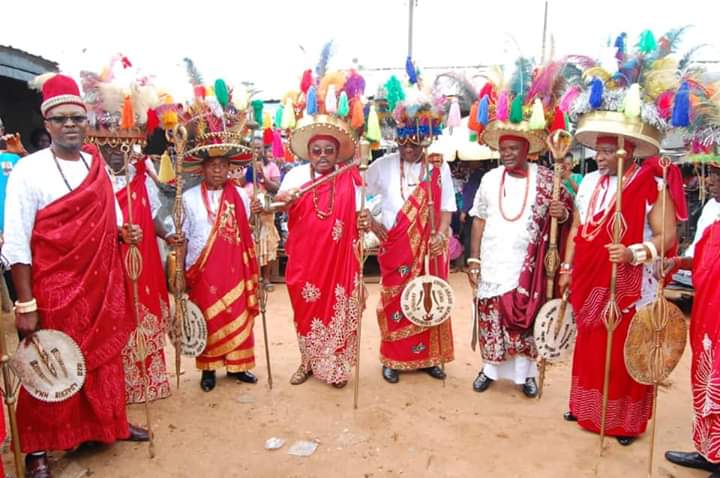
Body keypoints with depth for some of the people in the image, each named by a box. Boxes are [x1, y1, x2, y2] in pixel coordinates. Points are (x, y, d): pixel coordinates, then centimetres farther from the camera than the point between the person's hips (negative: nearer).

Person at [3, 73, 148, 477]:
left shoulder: (99, 168, 6)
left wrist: (124, 232, -7)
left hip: (102, 286, 5)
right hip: (53, 290, -5)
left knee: (106, 356, 17)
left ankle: (112, 422, 36)